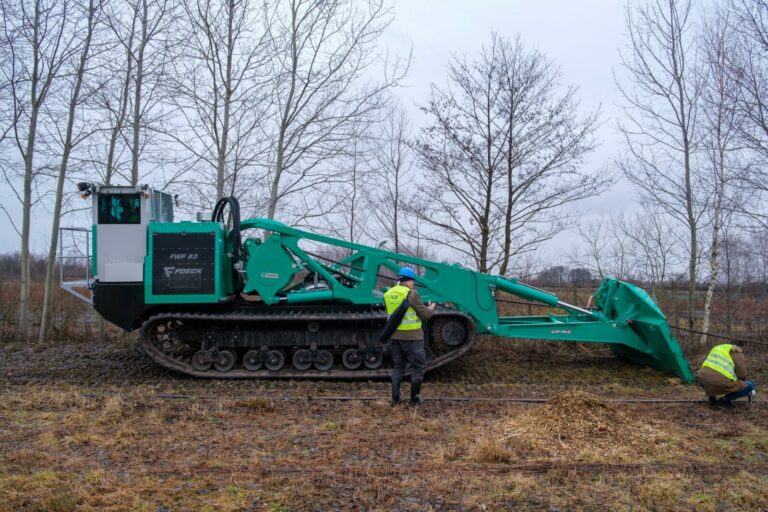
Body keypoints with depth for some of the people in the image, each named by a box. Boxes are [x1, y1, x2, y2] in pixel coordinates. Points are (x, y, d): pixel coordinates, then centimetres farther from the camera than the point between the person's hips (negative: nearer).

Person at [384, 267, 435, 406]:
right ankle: (414, 398, 10)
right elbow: (425, 315, -9)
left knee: (397, 367, 15)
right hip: (411, 337, -6)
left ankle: (395, 399, 15)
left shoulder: (388, 294, 5)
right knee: (419, 366, 8)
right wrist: (431, 308, 13)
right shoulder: (412, 294, -14)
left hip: (395, 336, 6)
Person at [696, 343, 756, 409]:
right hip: (721, 382, -6)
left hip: (703, 378, 6)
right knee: (750, 386, 16)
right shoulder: (737, 351, 16)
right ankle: (723, 401, 7)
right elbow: (742, 374, 11)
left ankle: (712, 399, 24)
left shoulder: (716, 348, 33)